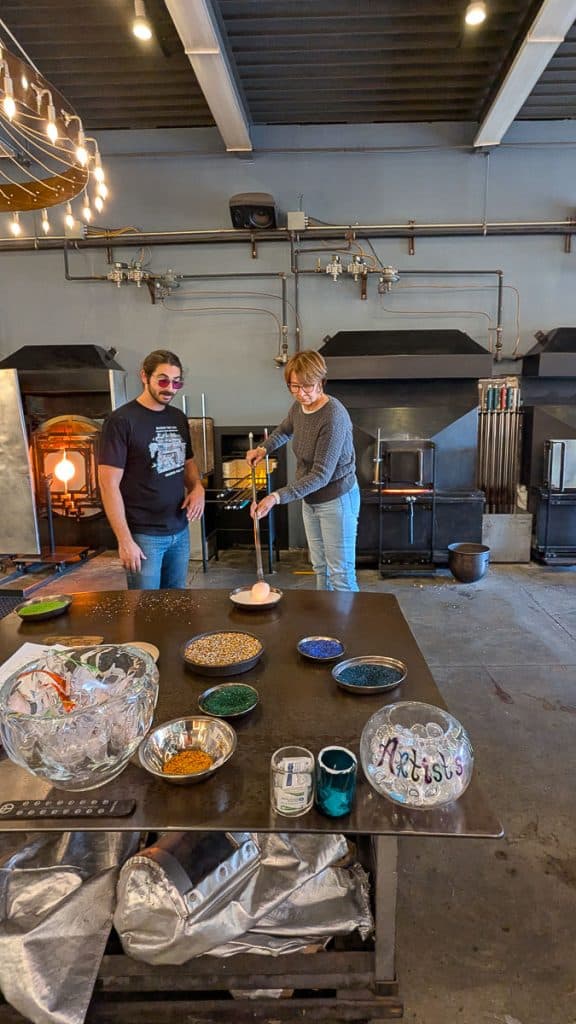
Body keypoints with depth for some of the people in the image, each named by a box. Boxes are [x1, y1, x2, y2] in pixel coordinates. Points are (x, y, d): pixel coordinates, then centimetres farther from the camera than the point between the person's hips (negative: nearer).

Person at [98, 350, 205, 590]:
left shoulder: (178, 418, 8)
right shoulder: (121, 420, -11)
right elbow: (109, 484, -13)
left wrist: (198, 487, -2)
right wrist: (125, 541, -16)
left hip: (180, 531, 6)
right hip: (144, 536, -6)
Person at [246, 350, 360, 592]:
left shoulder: (333, 416, -26)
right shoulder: (298, 406, -2)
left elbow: (321, 475, -28)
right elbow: (284, 431, 23)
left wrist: (277, 497, -34)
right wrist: (263, 449, 6)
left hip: (336, 500, -8)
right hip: (310, 500, 8)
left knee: (341, 575, 0)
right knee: (320, 568, 19)